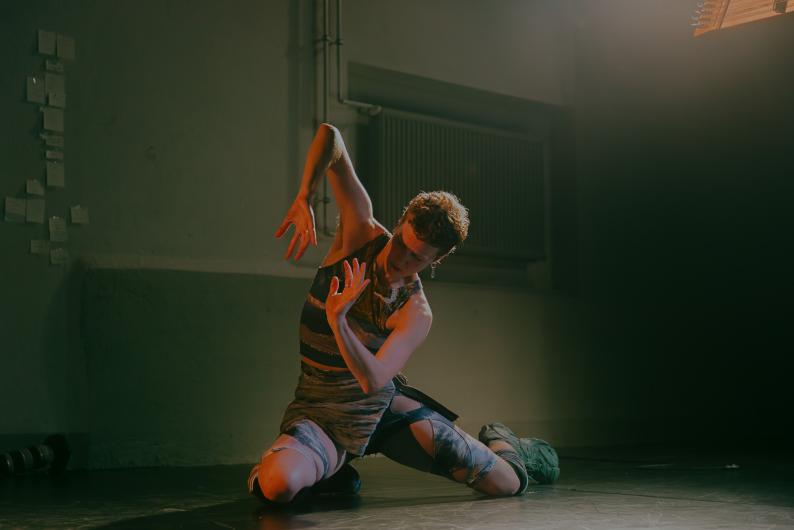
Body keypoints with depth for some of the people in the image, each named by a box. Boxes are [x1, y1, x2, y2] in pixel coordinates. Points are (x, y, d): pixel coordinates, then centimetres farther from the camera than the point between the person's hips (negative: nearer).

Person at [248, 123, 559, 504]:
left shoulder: (416, 315, -15)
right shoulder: (362, 233, -15)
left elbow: (373, 380, -31)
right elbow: (329, 135, -19)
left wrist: (337, 320, -45)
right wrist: (304, 198, -33)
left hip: (386, 405, 1)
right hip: (324, 413, -1)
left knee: (509, 484, -1)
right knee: (278, 487, -38)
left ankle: (499, 443, 38)